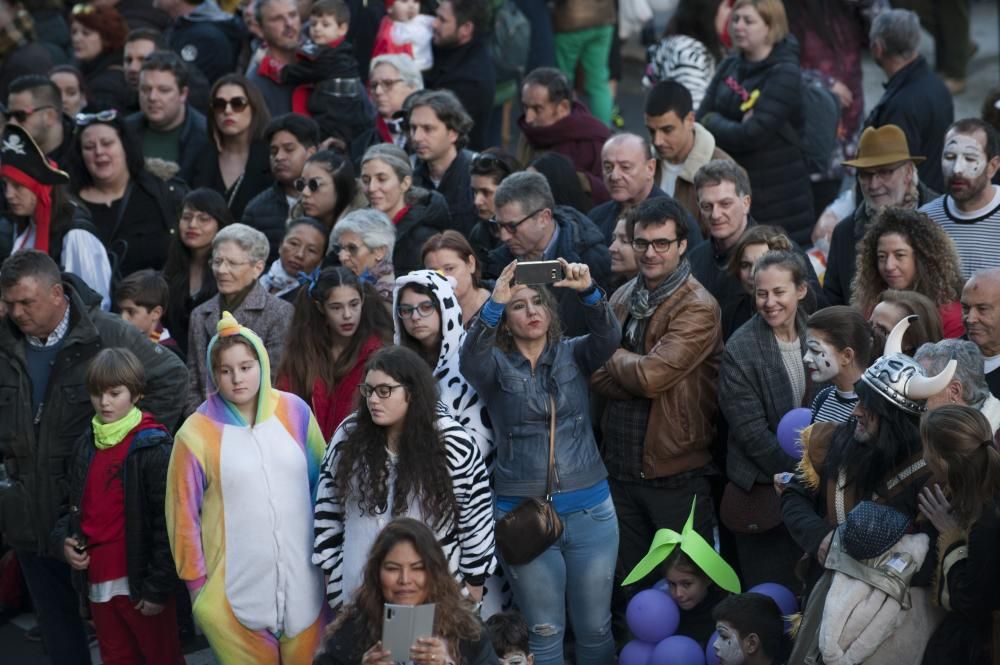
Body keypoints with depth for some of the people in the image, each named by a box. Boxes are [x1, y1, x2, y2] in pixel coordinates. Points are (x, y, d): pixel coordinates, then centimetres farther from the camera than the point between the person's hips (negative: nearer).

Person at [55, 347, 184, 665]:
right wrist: (65, 538, 0)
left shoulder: (153, 448, -13)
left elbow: (167, 523, -15)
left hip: (140, 583, -7)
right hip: (98, 583, 7)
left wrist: (158, 587, -16)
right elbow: (75, 505, 21)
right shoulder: (85, 446, 8)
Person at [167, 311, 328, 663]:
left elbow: (322, 484, 10)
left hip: (302, 575, 3)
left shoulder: (295, 412, 0)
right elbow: (184, 514, -2)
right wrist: (196, 583, 2)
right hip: (236, 585, -2)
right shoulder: (197, 433, -9)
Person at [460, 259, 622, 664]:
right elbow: (469, 360, -20)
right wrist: (494, 304, -35)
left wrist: (588, 292, -32)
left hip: (590, 510, 1)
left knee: (595, 628, 9)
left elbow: (608, 337, -13)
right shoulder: (495, 365, 1)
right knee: (544, 632, 7)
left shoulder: (574, 355, 5)